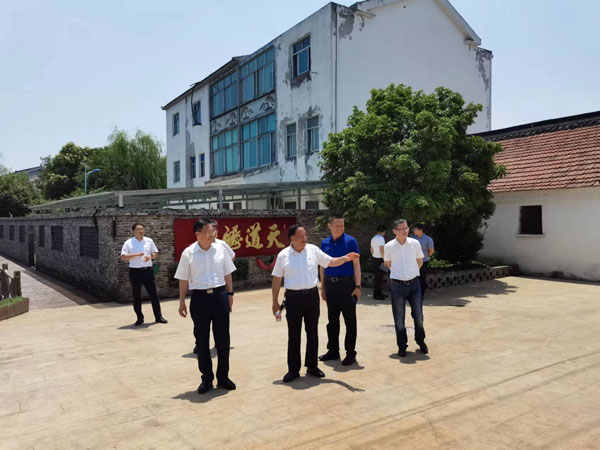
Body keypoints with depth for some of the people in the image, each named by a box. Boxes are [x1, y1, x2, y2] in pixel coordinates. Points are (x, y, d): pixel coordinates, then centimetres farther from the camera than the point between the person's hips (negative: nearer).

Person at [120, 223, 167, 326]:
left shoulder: (149, 241, 7)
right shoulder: (128, 243, -1)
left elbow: (156, 253, 13)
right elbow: (123, 257, -8)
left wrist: (151, 256, -9)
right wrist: (136, 254, -19)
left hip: (148, 271, 2)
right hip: (135, 272, -2)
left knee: (153, 294, 2)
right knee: (136, 296, 7)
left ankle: (158, 316, 9)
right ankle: (140, 318, 19)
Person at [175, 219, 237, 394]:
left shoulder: (220, 249, 2)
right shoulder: (188, 253, -4)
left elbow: (227, 274, 9)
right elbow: (183, 279, 1)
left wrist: (230, 294, 8)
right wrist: (182, 302, 1)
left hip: (219, 295, 2)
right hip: (199, 298, -1)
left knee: (223, 339, 7)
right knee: (202, 340, 8)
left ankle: (223, 376, 23)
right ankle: (206, 378, 24)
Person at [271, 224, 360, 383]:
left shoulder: (313, 250, 2)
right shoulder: (283, 255, -3)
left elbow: (330, 262, 4)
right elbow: (277, 279, 1)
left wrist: (345, 258, -15)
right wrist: (275, 302, 1)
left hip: (312, 295, 2)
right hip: (293, 297, -2)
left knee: (312, 332, 12)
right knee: (294, 334, 4)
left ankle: (312, 366, 26)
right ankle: (293, 369, 16)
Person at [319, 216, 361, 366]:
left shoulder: (350, 241, -5)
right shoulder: (325, 243, 7)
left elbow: (356, 265, -6)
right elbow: (323, 266, 13)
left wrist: (357, 286, -11)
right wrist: (322, 287, 11)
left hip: (346, 284, -4)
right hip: (330, 285, 4)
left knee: (350, 320, 3)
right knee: (332, 320, 13)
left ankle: (350, 352, 13)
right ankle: (333, 350, 25)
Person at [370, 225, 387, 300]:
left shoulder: (373, 238, 14)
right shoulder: (381, 238, -14)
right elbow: (382, 250, -21)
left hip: (374, 259, 9)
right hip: (379, 260, -9)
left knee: (378, 277, 16)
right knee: (378, 277, -4)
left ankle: (379, 293, 24)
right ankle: (376, 295, 0)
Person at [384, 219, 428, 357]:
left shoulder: (415, 243, -2)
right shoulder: (389, 246, -5)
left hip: (414, 284, 1)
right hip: (397, 285, -1)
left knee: (418, 316, 8)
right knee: (399, 319, 5)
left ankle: (421, 342, 31)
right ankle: (402, 347, 21)